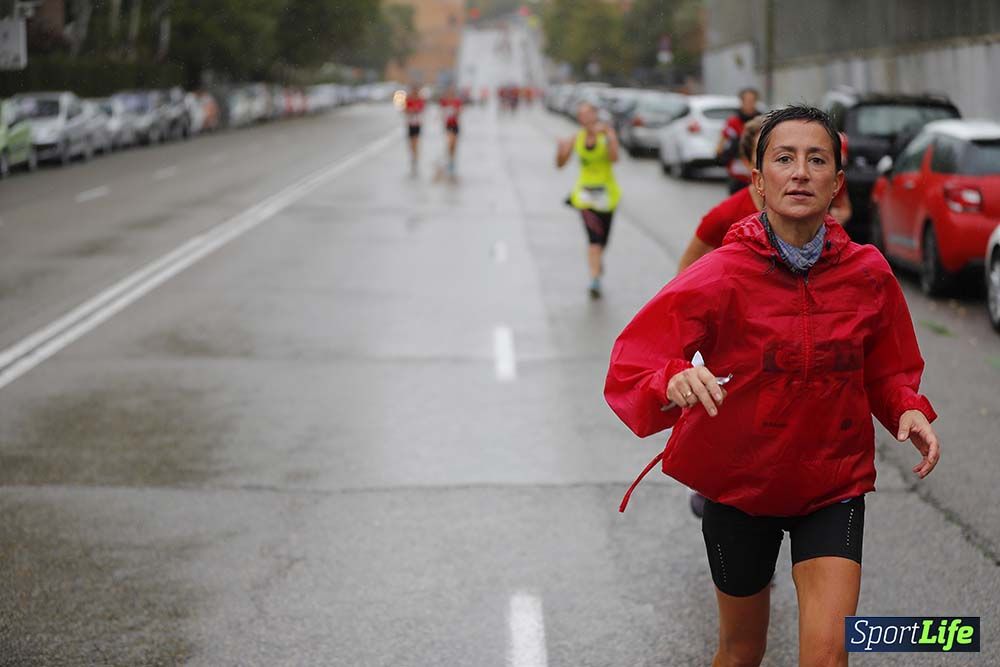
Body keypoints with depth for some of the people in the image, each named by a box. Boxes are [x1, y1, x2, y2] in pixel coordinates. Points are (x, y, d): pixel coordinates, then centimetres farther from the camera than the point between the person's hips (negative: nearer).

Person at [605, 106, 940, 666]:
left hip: (834, 483, 1)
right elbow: (629, 372, -22)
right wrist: (674, 382, -44)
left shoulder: (869, 274, -9)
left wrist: (907, 410, -13)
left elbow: (886, 371, 8)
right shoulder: (719, 276, -17)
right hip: (738, 486, -1)